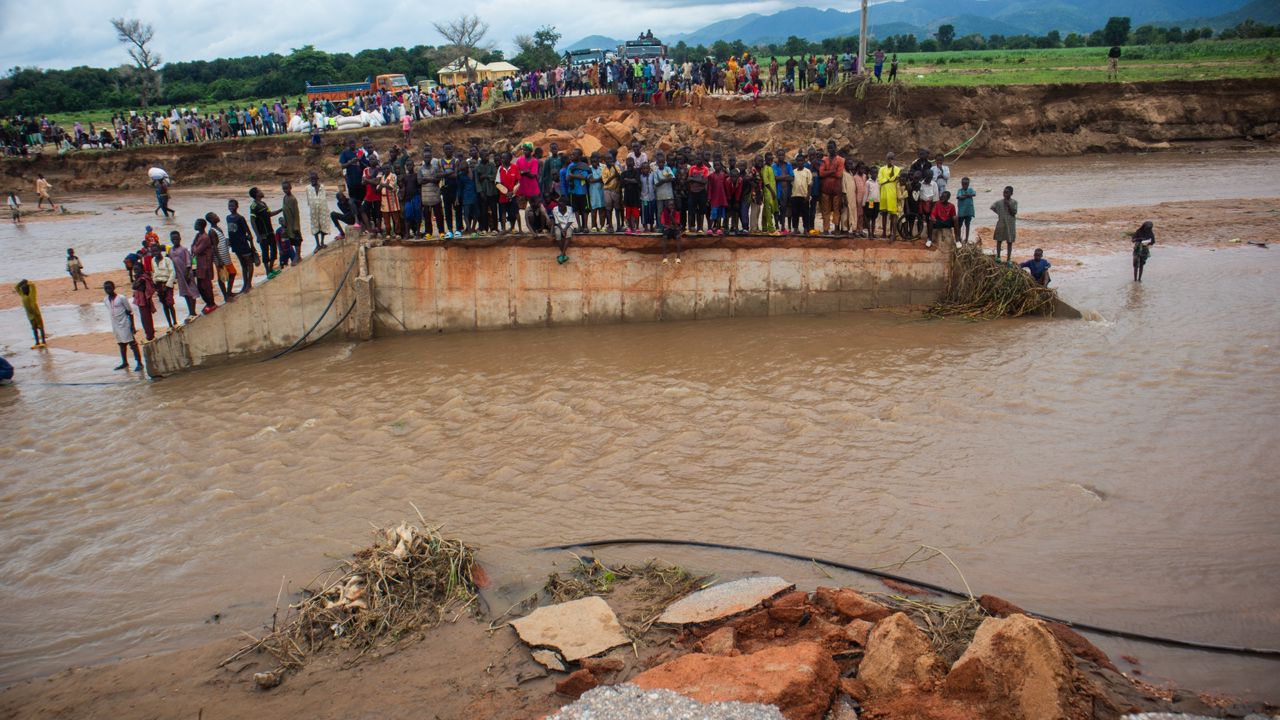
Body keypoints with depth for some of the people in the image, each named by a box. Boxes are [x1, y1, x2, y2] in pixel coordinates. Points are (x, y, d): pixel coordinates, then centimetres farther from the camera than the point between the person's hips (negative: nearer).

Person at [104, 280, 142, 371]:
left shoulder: (122, 298, -13)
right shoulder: (106, 301, 5)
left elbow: (130, 312, -9)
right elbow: (110, 312, 14)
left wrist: (132, 326, -11)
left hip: (125, 324, -6)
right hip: (115, 325, 6)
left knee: (132, 343, -5)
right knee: (121, 344, 15)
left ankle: (139, 363, -4)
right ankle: (124, 363, 26)